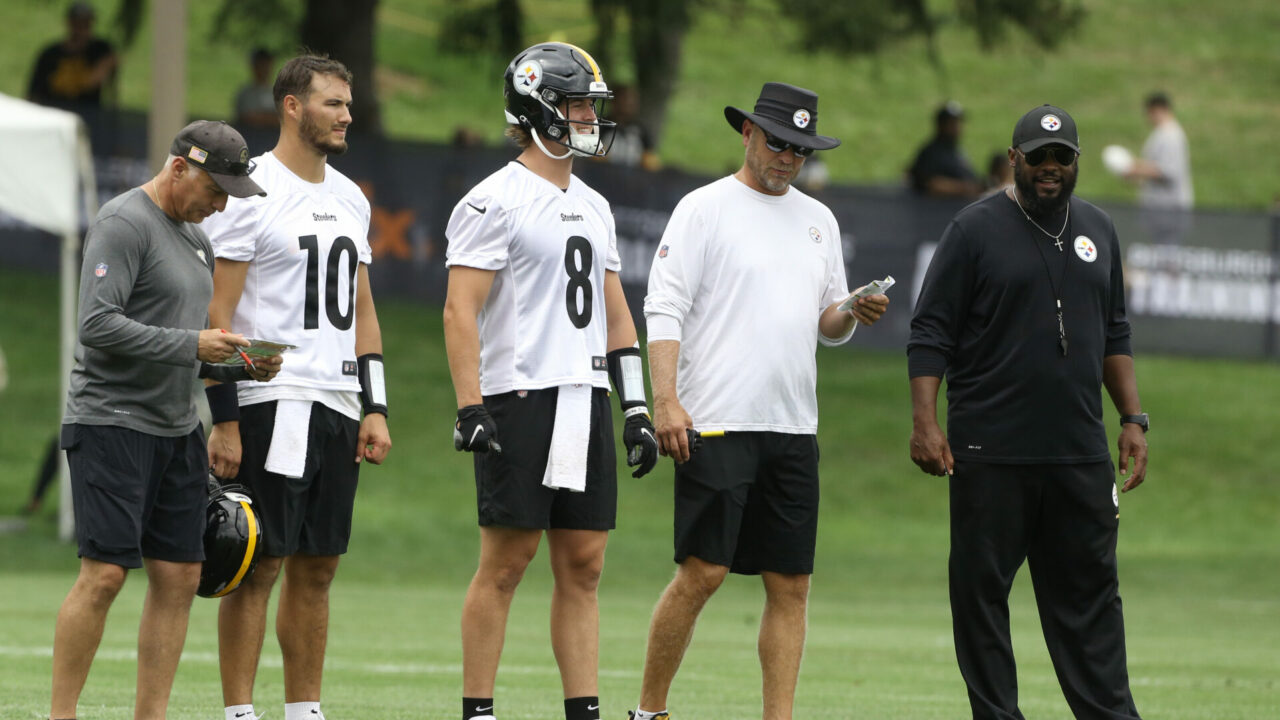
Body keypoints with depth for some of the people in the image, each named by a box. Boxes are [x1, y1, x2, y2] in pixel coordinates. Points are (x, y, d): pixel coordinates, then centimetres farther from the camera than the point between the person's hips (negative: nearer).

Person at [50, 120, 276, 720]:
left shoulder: (194, 237, 18)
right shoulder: (123, 224, -10)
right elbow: (98, 326, -20)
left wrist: (242, 367, 6)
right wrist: (190, 345, -20)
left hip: (177, 427, 9)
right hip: (111, 422, -9)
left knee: (179, 578, 4)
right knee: (104, 574, -13)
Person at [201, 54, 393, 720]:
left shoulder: (349, 200, 16)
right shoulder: (250, 193, -7)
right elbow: (217, 314, -10)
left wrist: (375, 409, 12)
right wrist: (225, 421, -15)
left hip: (337, 406, 7)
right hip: (270, 404, -7)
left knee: (317, 570, 9)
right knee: (259, 565, -6)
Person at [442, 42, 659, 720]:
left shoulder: (594, 208, 17)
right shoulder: (495, 201, -7)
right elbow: (460, 310, -12)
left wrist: (636, 408, 15)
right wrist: (470, 410, -20)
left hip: (585, 402, 7)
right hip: (519, 401, -7)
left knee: (582, 564, 5)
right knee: (506, 561, -6)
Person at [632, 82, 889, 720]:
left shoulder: (818, 220, 18)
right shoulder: (704, 209, -1)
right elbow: (664, 309, -7)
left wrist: (852, 314, -2)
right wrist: (666, 401, -17)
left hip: (794, 428, 6)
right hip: (717, 426, -6)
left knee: (791, 584, 2)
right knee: (702, 572, -9)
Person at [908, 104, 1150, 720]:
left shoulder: (1097, 230, 14)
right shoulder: (976, 229, -1)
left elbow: (1114, 337, 21)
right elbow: (930, 333, -3)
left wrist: (1132, 419, 13)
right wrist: (925, 422, -13)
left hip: (1080, 454, 4)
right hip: (990, 452, -4)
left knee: (1090, 592, 5)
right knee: (980, 589, -1)